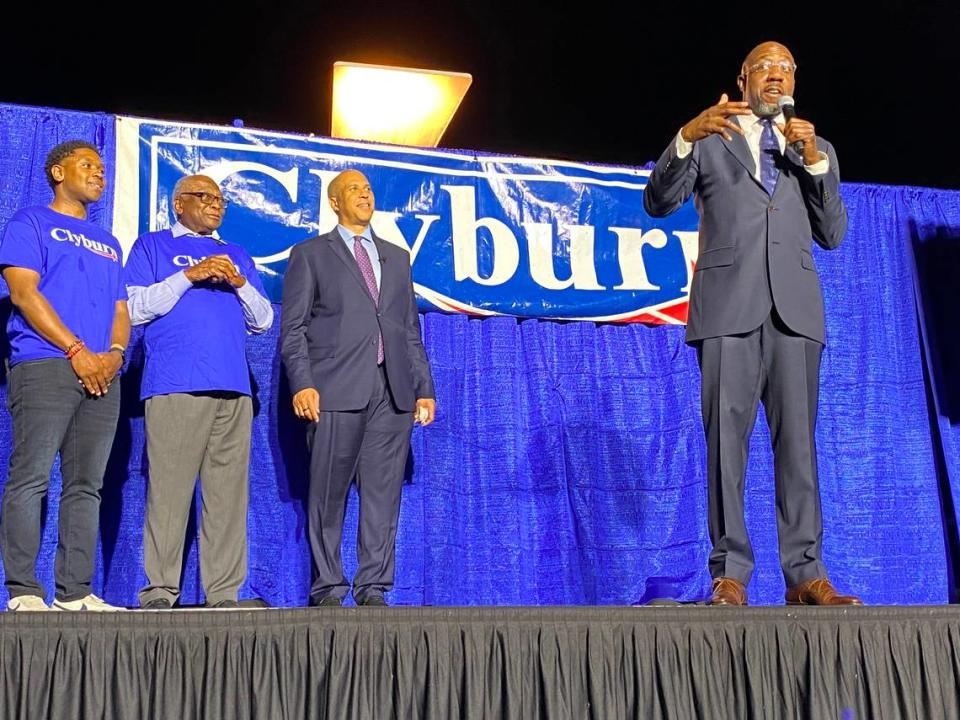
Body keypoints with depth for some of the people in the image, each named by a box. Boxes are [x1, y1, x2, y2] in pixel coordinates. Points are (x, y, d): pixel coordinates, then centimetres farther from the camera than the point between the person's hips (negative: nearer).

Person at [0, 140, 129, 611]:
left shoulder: (107, 243, 27)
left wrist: (114, 353, -2)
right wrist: (77, 351, -11)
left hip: (101, 373, 6)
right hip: (44, 365, -6)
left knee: (86, 484, 2)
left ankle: (75, 592, 3)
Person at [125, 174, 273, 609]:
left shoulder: (236, 255, 26)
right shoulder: (152, 246, 15)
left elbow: (263, 321, 20)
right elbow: (135, 308, 2)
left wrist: (241, 284, 2)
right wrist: (188, 276, -6)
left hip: (233, 388, 4)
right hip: (173, 387, -4)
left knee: (229, 492, -1)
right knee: (169, 490, -8)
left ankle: (224, 593, 1)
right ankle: (159, 592, -4)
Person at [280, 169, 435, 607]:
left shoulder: (397, 257, 22)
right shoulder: (310, 255, 10)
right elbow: (293, 327, 2)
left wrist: (424, 387, 11)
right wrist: (302, 384, -11)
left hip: (393, 392, 4)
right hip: (337, 390, -3)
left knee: (383, 495, 2)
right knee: (328, 496, -1)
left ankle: (373, 590, 7)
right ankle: (328, 590, 8)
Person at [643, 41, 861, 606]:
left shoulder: (816, 150, 22)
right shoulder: (710, 140, 16)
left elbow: (833, 235, 12)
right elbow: (658, 203, 3)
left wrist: (814, 159, 0)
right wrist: (686, 137, -13)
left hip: (794, 306, 2)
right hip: (729, 303, -2)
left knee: (798, 438, -2)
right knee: (727, 437, -5)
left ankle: (805, 573, 0)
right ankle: (730, 571, -2)